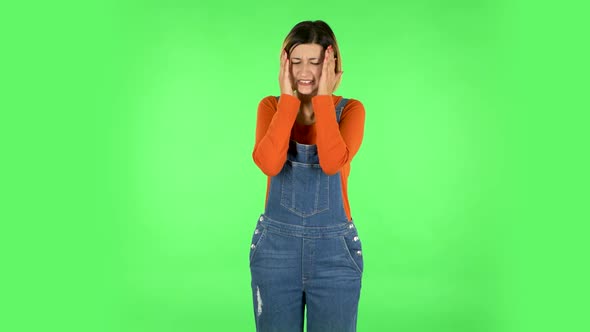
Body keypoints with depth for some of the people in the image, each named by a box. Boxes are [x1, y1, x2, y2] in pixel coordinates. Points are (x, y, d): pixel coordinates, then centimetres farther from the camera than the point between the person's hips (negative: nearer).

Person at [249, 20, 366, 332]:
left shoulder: (350, 109, -3)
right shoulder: (271, 105, 0)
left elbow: (333, 162, -23)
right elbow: (269, 163, -19)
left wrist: (323, 98, -17)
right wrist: (289, 98, -15)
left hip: (334, 248, -1)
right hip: (275, 245, 1)